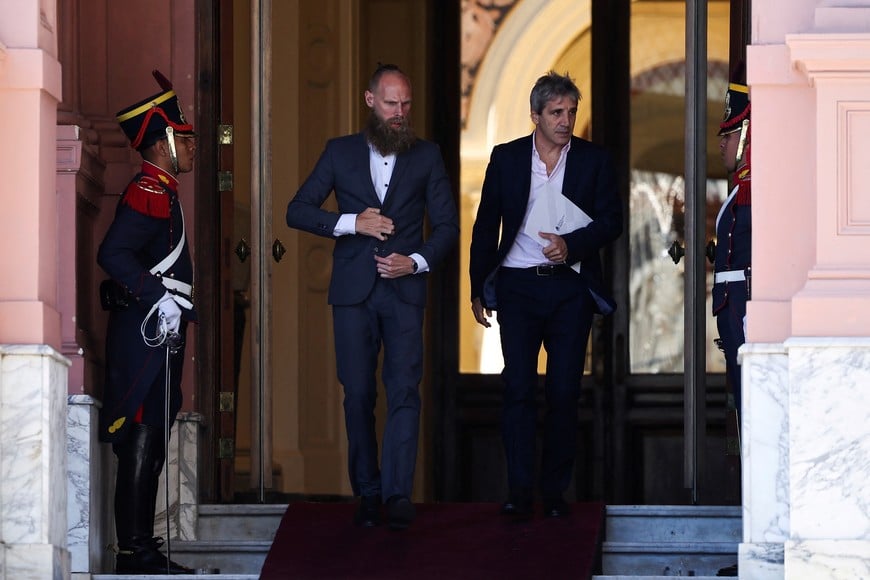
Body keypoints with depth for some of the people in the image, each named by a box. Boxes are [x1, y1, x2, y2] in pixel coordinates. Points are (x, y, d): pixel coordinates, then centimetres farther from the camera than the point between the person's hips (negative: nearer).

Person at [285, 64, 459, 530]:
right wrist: (351, 222, -11)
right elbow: (297, 211, 3)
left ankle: (398, 493, -15)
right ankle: (367, 493, 10)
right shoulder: (340, 152, 7)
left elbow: (447, 225, 8)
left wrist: (417, 261, -9)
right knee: (358, 394, 3)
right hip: (353, 291, 1)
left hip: (404, 289, -1)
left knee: (404, 390, -11)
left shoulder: (427, 156, 8)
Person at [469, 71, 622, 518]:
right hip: (518, 287, 0)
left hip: (570, 287, 0)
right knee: (518, 386, -7)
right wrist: (478, 288, 8)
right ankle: (519, 490, -7)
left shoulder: (594, 161, 5)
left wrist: (571, 244, -16)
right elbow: (486, 226, 10)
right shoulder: (506, 159, 6)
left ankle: (555, 490, 7)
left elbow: (611, 221, 2)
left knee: (564, 391, 0)